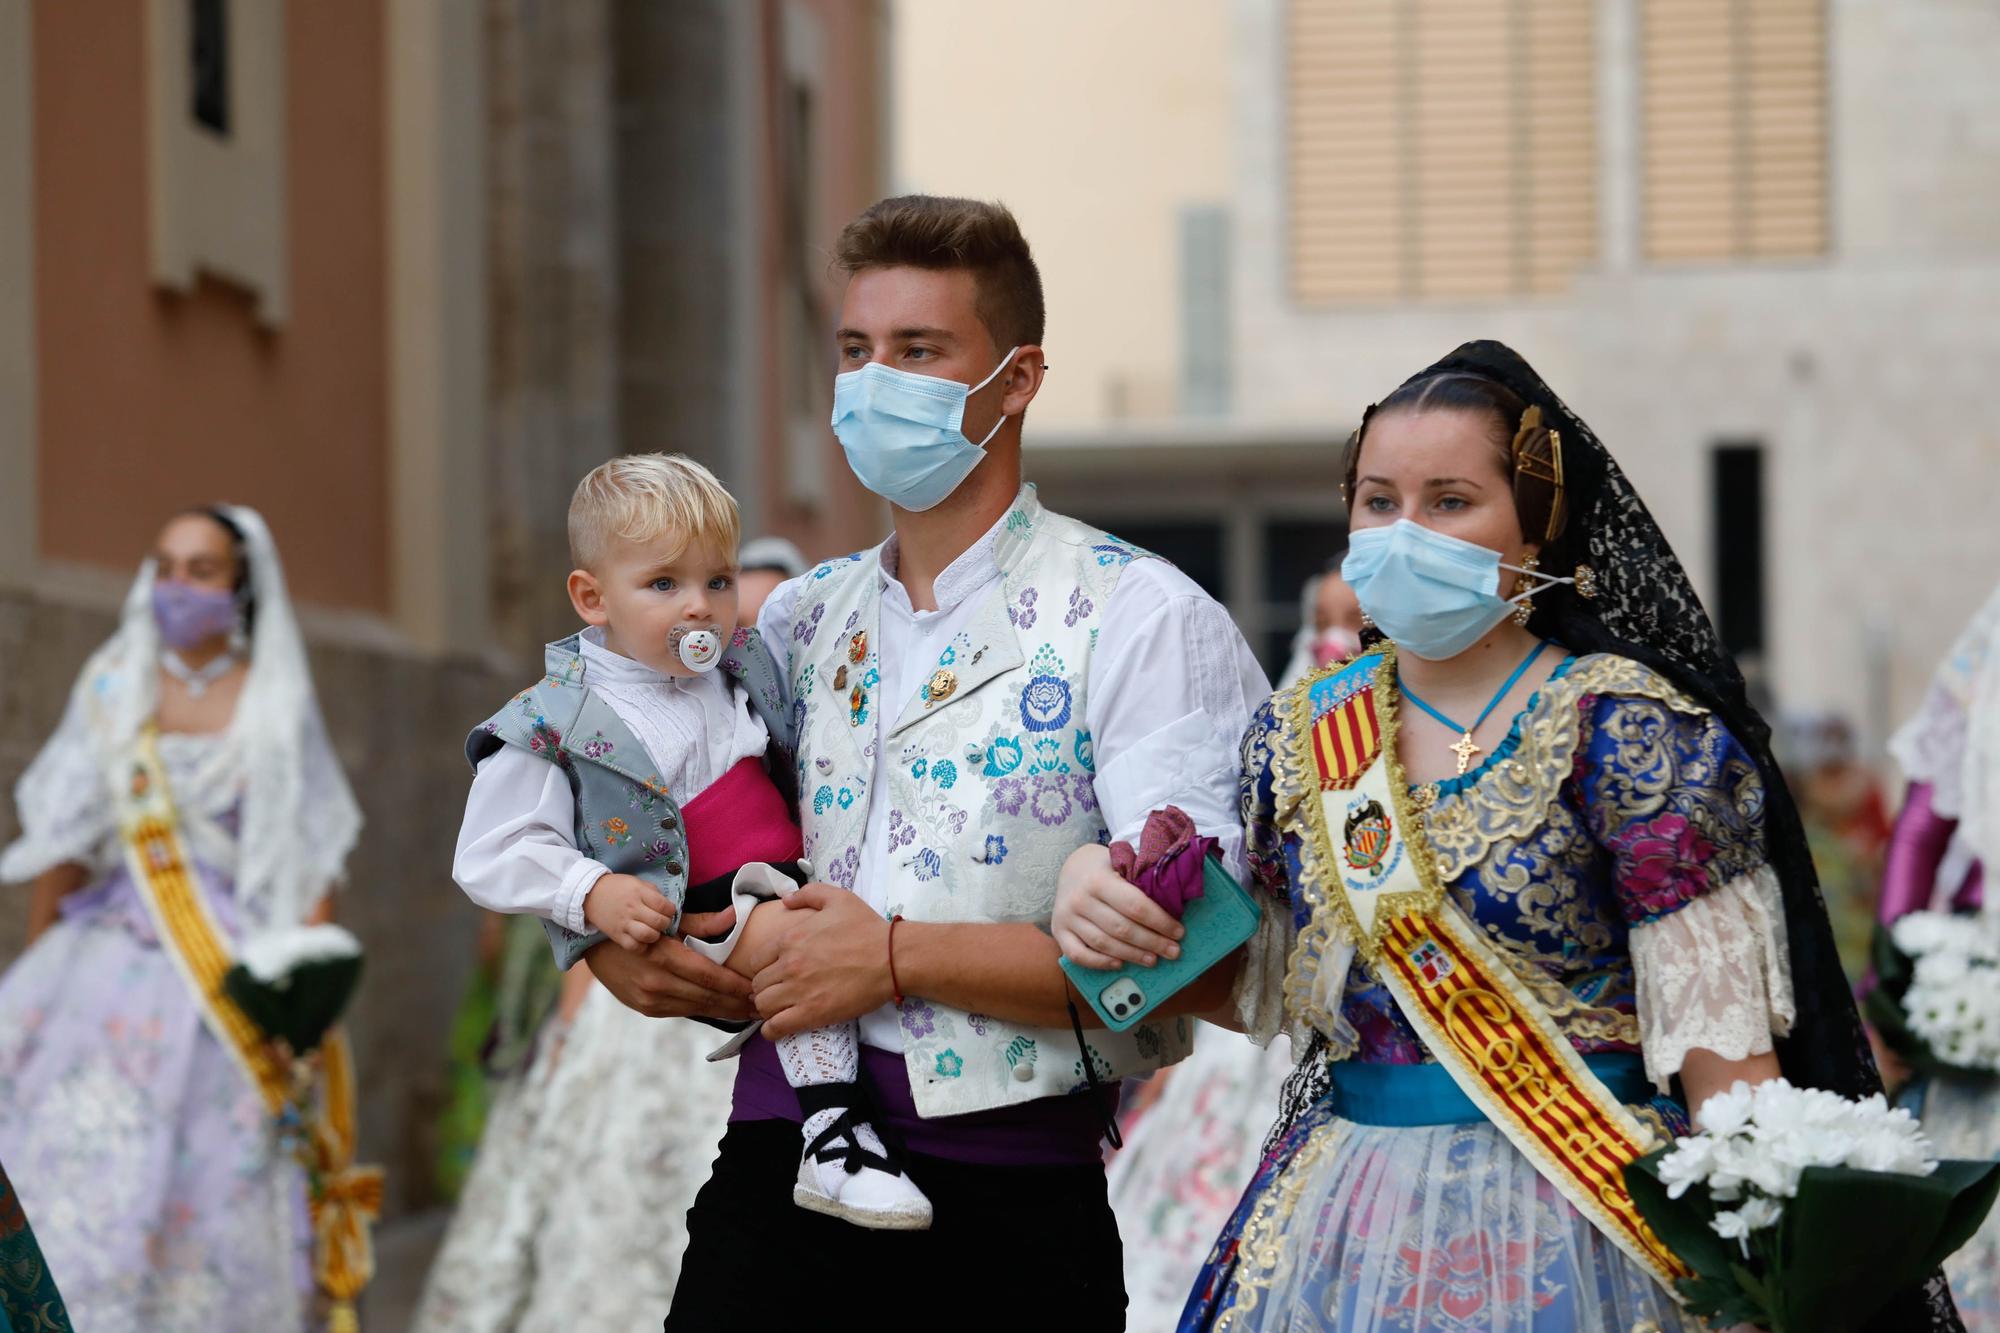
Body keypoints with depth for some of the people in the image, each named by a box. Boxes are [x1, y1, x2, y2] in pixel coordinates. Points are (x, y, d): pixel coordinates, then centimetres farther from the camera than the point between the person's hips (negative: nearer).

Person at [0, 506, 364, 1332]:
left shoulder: (277, 703, 3)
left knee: (218, 1190, -4)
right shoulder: (113, 684, 9)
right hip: (113, 953, 2)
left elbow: (311, 857, 0)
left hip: (232, 966, -2)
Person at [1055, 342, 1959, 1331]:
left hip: (1574, 1230, -5)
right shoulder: (1298, 740, 5)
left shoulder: (1624, 731, -11)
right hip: (1341, 1228, 5)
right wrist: (1102, 897, -3)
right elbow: (1255, 986, 15)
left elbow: (1718, 1032, -14)